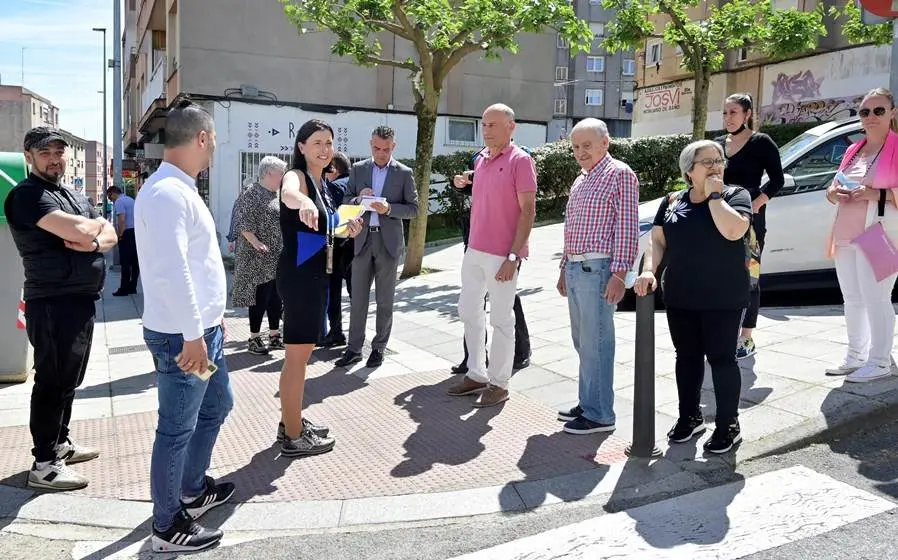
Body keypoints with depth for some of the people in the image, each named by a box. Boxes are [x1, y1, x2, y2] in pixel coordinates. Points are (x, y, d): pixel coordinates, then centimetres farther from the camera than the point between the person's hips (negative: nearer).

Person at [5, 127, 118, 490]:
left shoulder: (75, 196, 17)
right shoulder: (27, 195, -12)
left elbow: (111, 235, 11)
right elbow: (79, 232, -25)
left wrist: (94, 242, -12)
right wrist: (96, 223, -2)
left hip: (82, 300, 9)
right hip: (54, 304, -9)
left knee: (69, 380, 18)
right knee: (53, 382, -3)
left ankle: (60, 443, 32)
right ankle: (44, 464, 5)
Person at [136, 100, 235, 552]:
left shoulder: (181, 189, 12)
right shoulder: (167, 193, -21)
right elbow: (170, 272, -29)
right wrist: (192, 335, -25)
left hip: (203, 328, 11)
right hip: (183, 336, -11)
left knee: (216, 405, 24)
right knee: (177, 429, 4)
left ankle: (193, 490, 43)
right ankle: (167, 526, 21)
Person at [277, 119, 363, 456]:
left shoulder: (322, 182, 13)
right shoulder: (297, 176, -13)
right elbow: (288, 193, -40)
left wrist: (347, 230, 6)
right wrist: (303, 202, -63)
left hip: (316, 274, 10)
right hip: (298, 275, -10)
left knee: (302, 352, 18)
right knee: (297, 356, -2)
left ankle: (291, 421, 32)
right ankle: (293, 437, 8)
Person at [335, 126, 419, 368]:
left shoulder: (404, 173, 1)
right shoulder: (358, 169, 7)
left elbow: (413, 209, 0)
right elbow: (345, 202, 9)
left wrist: (389, 208, -17)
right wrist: (358, 198, -13)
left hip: (388, 242, -2)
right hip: (362, 240, 2)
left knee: (385, 300, 6)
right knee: (358, 299, 5)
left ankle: (379, 348, 17)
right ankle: (354, 348, 14)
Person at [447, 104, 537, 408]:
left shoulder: (520, 161, -9)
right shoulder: (480, 160, 12)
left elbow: (528, 211, -13)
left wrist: (513, 256, -19)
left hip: (501, 256, -8)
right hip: (474, 251, 8)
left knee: (501, 319, 2)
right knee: (468, 312, 14)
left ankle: (499, 383, 15)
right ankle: (476, 374, 28)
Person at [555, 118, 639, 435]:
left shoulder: (620, 174, -6)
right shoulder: (580, 181, 19)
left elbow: (627, 226, -12)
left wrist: (620, 273, -19)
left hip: (597, 269, -9)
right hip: (575, 268, 9)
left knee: (596, 343, -5)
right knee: (581, 341, 13)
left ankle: (599, 415, 3)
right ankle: (588, 403, 24)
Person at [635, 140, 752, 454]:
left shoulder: (736, 195, -3)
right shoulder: (672, 202, 9)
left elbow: (734, 231, -22)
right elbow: (657, 240, 6)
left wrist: (714, 195, -14)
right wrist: (649, 270, -10)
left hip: (723, 298, -4)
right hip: (680, 297, 4)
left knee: (721, 358, 1)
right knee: (686, 357, 13)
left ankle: (729, 425, 13)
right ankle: (689, 417, 28)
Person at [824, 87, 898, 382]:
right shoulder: (853, 150, 17)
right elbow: (834, 187, 25)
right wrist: (834, 192, 3)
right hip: (846, 235, 7)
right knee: (852, 299, 12)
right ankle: (855, 356, 23)